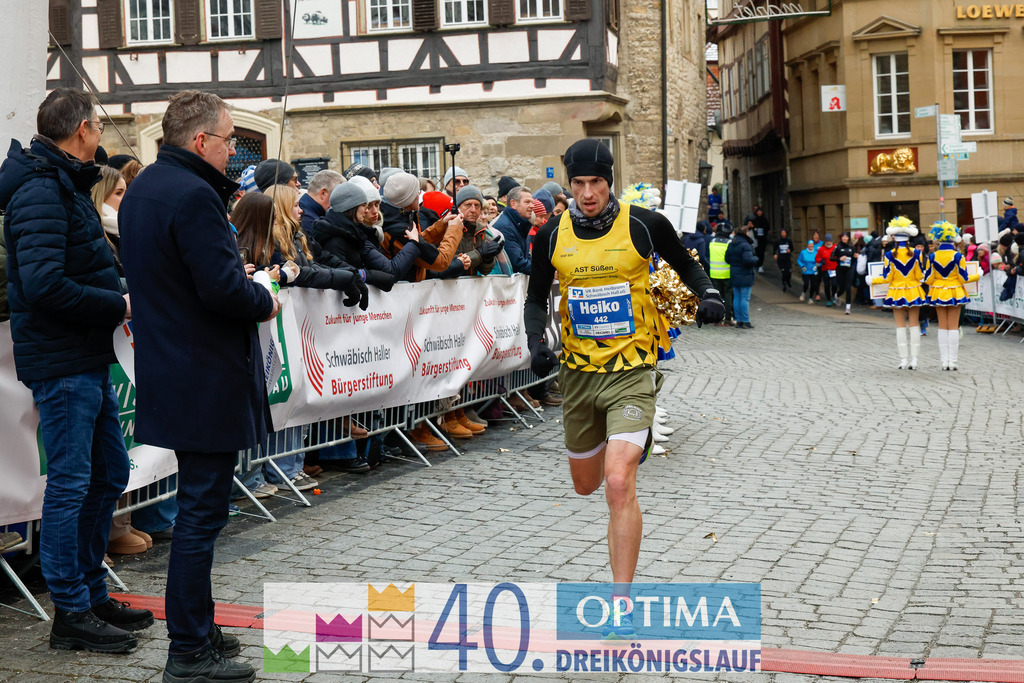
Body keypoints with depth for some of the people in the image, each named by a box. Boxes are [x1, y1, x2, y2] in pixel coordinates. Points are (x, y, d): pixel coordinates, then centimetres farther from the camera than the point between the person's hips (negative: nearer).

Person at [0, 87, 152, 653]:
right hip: (61, 362, -10)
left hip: (88, 359, 10)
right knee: (70, 483, -2)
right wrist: (120, 304, -18)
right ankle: (71, 613, 8)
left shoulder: (64, 184, 17)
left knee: (109, 473, 16)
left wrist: (118, 298, 3)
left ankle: (92, 592, 28)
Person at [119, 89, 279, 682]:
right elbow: (223, 288, -24)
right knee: (202, 511, -3)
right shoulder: (194, 196, -20)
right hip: (206, 381, -11)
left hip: (170, 371, 11)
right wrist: (267, 302, -6)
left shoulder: (143, 189, 13)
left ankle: (197, 628, 30)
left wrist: (222, 198, 10)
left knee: (198, 505, 19)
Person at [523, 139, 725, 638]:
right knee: (586, 484, 19)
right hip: (578, 369, 4)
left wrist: (709, 295, -10)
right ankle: (632, 441, 58)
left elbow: (686, 265, 10)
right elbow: (537, 297, 12)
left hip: (632, 368, -4)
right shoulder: (552, 236, 0)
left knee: (618, 484, -20)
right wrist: (536, 344, -6)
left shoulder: (644, 224, -7)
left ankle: (621, 606, -11)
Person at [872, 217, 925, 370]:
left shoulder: (889, 255, -11)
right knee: (913, 325, 8)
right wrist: (923, 277, 21)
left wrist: (872, 280, 10)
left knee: (900, 326, 5)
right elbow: (920, 276, -2)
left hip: (897, 293, -1)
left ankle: (903, 360, 6)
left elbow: (887, 278, -7)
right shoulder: (915, 253, -6)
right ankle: (914, 359, 7)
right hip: (913, 292, 1)